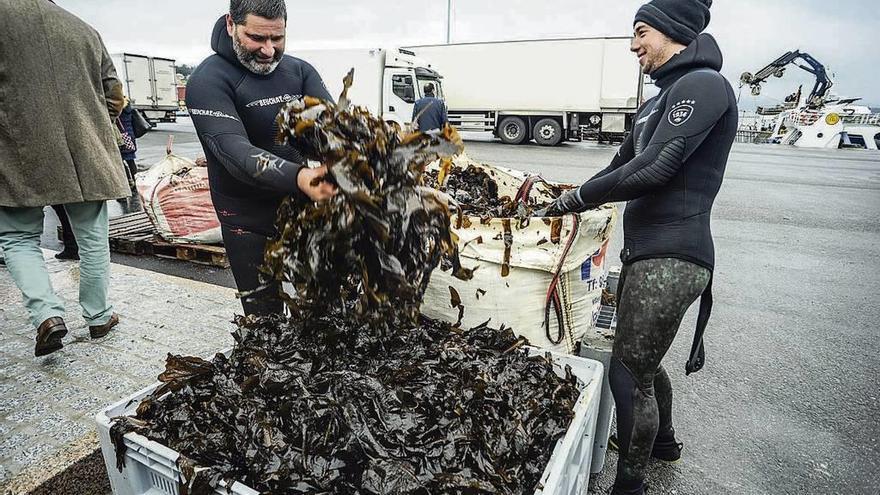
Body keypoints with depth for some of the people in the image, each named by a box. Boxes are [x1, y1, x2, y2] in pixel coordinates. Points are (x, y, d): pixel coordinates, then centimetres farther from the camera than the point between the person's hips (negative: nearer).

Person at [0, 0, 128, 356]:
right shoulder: (84, 30, 9)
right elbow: (114, 94, 12)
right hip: (86, 156, 3)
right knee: (92, 237, 11)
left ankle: (46, 313, -5)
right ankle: (98, 317, 20)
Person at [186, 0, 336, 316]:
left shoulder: (300, 71, 2)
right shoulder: (208, 80, -13)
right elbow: (234, 150, -29)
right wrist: (297, 178, -47)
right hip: (248, 219, -4)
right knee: (265, 314, 5)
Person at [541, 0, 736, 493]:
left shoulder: (703, 84, -10)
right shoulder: (660, 101, 19)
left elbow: (653, 169, -20)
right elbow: (621, 166, 21)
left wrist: (579, 197, -9)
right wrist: (564, 203, 11)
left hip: (670, 258, -9)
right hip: (649, 250, 9)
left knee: (629, 376, -1)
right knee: (642, 361, 24)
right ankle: (664, 440, 48)